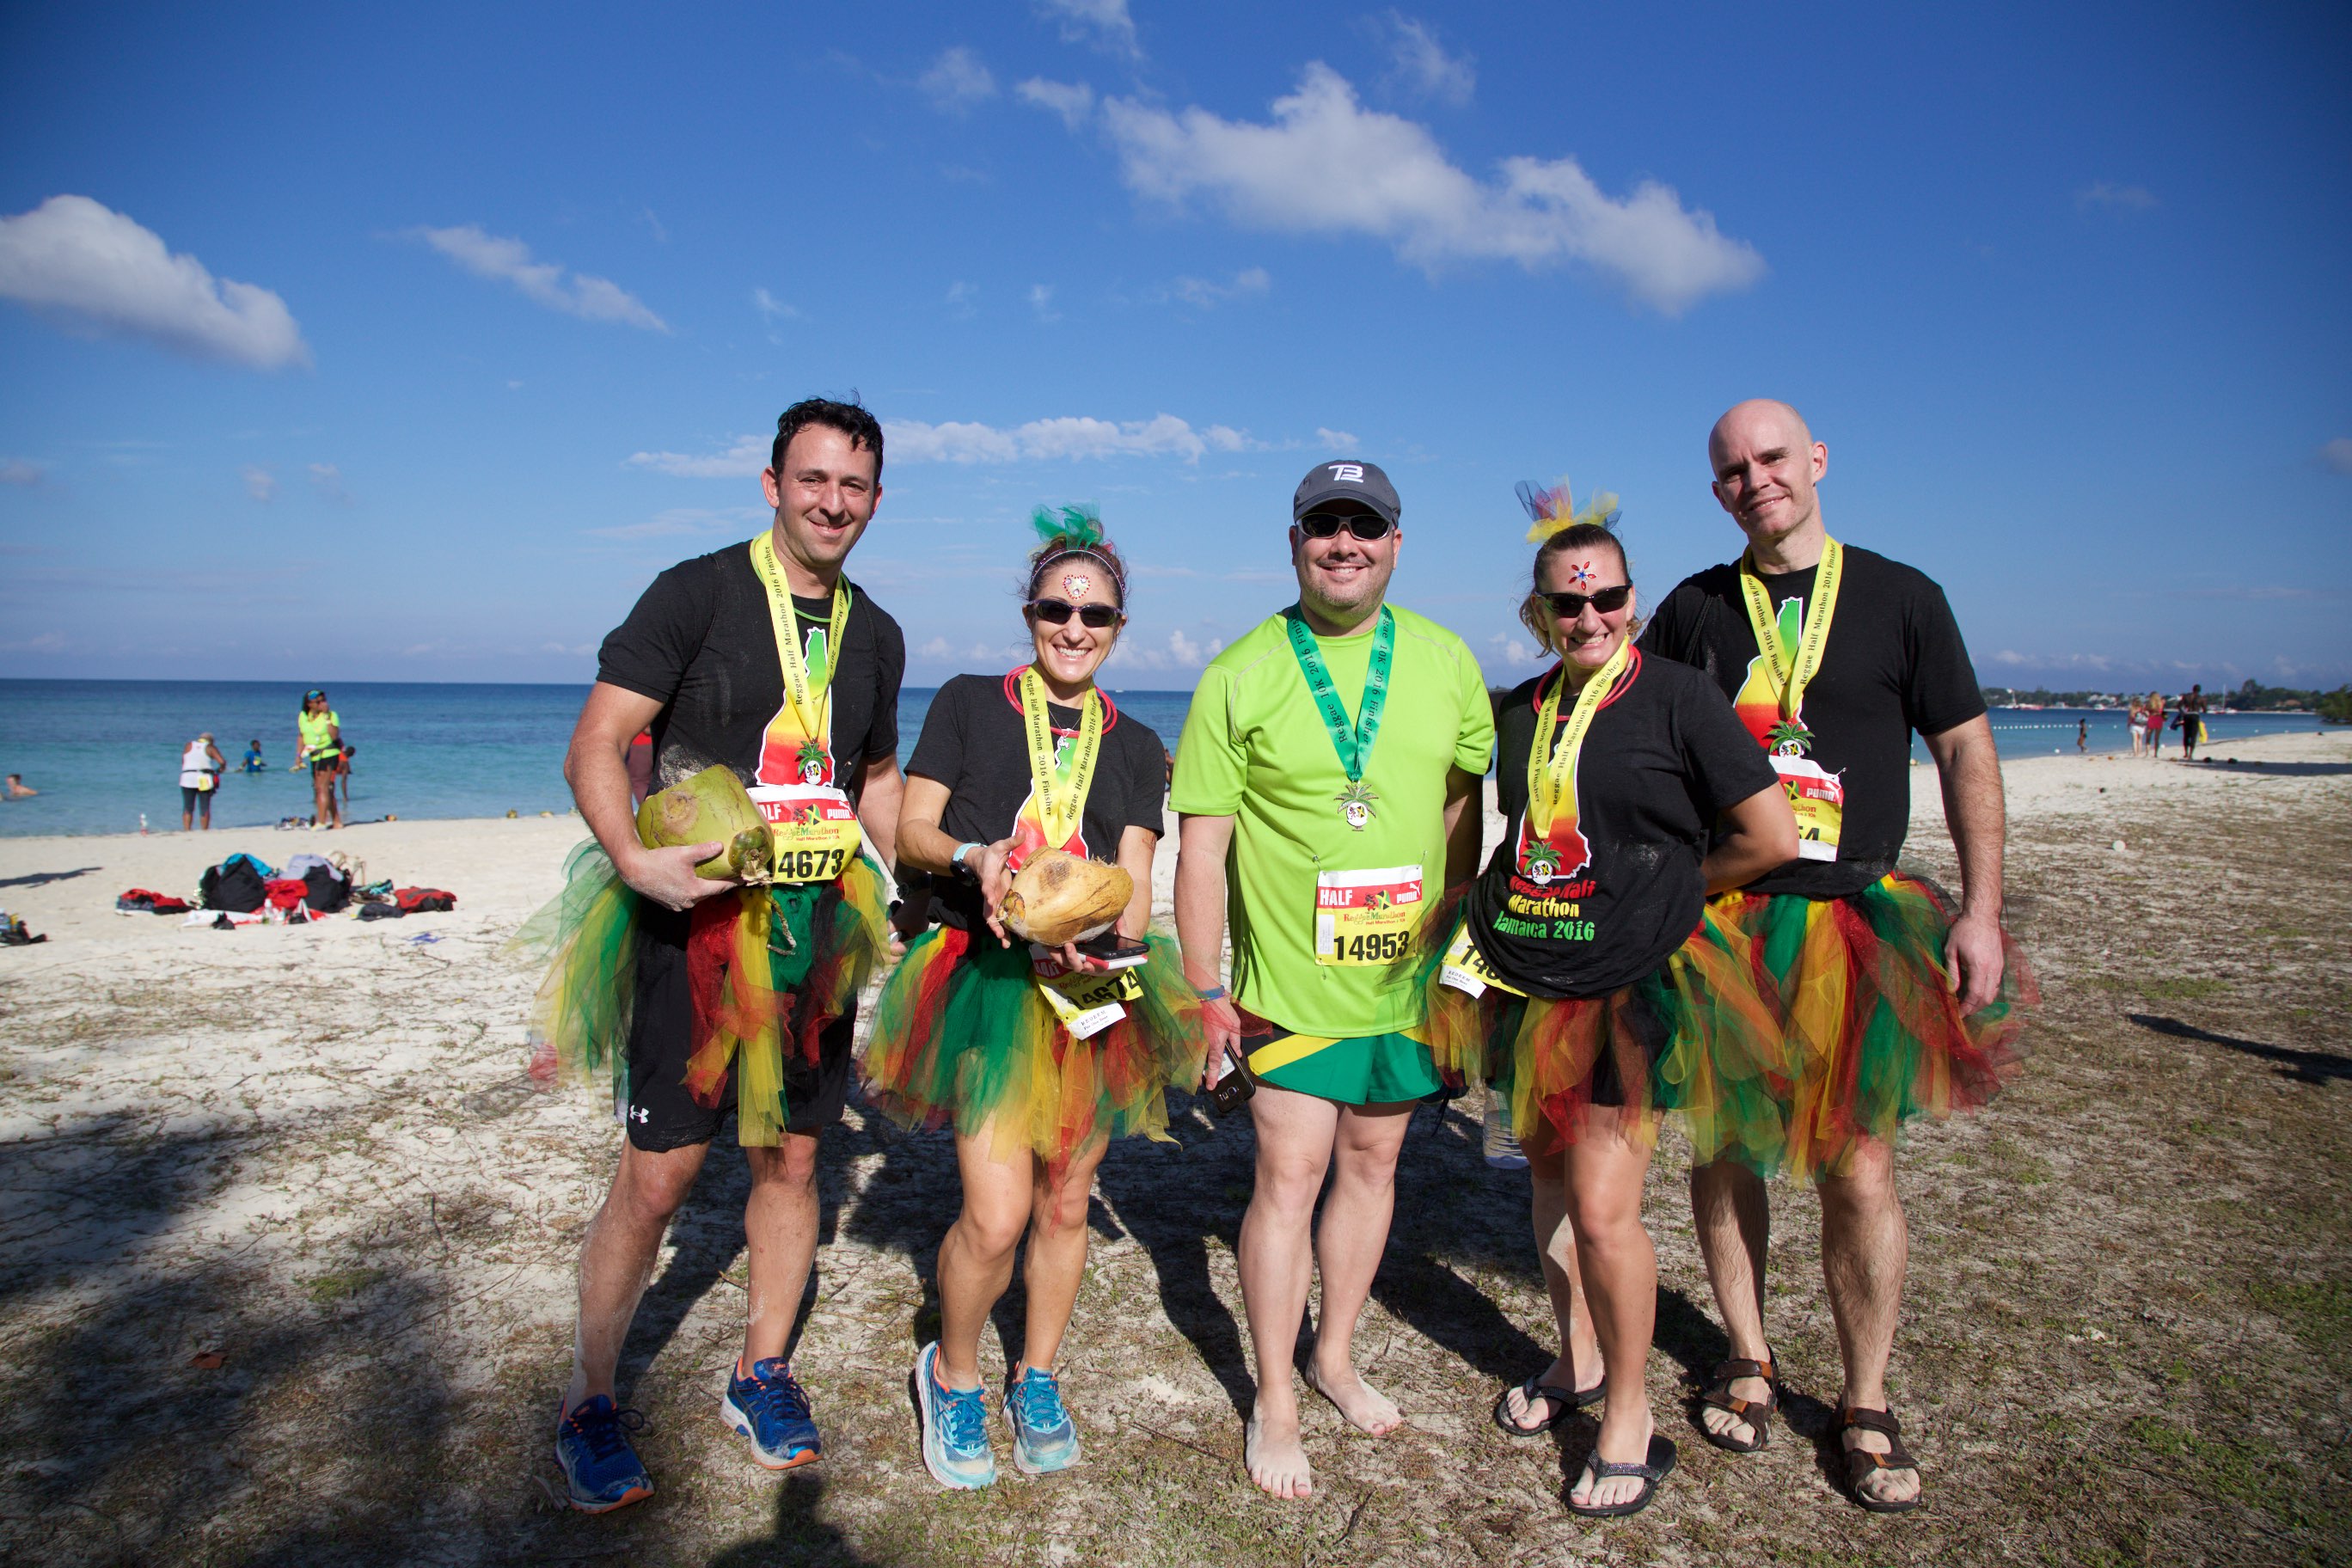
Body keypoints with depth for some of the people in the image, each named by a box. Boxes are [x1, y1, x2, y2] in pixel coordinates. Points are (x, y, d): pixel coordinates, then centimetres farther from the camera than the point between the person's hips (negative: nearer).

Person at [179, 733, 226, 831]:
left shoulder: (189, 745, 10)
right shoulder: (211, 748, 2)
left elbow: (183, 761, 11)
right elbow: (222, 761, -9)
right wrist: (221, 768, 10)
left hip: (187, 779, 2)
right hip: (204, 780, -2)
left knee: (188, 808, 3)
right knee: (205, 807, 4)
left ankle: (186, 830, -6)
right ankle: (205, 830, 4)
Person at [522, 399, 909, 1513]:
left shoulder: (876, 636, 11)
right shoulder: (696, 593, -6)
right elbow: (594, 745, -10)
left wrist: (885, 894, 11)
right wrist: (633, 859, -26)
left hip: (816, 931, 5)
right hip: (694, 923, -5)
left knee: (792, 1158, 12)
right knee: (657, 1174, 0)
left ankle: (761, 1377, 31)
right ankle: (587, 1400, 22)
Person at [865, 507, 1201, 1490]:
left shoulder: (1135, 746, 10)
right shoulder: (969, 703, 3)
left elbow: (1134, 882, 4)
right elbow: (910, 829, 0)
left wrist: (1103, 945, -18)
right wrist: (972, 858, -21)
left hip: (1094, 989, 3)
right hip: (988, 979, -3)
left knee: (1065, 1204, 11)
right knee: (997, 1213, -9)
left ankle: (1036, 1380, 36)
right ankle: (951, 1373, 21)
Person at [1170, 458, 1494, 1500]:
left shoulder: (1444, 661, 3)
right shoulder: (1240, 675, -7)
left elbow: (1464, 809, 11)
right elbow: (1200, 847, -6)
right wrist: (1207, 991, -8)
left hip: (1409, 977, 4)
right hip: (1292, 982, -3)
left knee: (1372, 1159, 15)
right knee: (1290, 1176, 0)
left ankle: (1334, 1355, 37)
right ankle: (1274, 1404, 19)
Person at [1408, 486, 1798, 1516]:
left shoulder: (1676, 696, -9)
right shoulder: (1518, 711, 8)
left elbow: (1773, 838, -8)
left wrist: (1671, 886, 1)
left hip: (1630, 991, -6)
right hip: (1524, 979, 6)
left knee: (1603, 1210, -5)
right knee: (1550, 1172, 18)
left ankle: (1630, 1417, 18)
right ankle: (1577, 1359, 40)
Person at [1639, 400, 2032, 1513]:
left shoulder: (1900, 597, 5)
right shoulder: (1694, 608, 9)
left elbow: (1966, 752, 5)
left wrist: (1980, 909, -1)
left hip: (1850, 918, -1)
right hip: (1714, 914, 2)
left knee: (1854, 1161, -1)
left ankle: (1867, 1404, 18)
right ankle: (1748, 1359, 27)